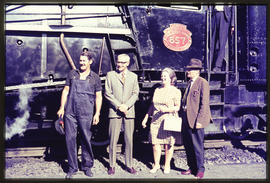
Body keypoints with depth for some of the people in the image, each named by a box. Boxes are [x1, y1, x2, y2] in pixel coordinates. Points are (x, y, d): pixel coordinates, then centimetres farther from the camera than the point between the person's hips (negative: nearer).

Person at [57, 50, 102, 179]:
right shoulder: (72, 74, 11)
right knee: (70, 139, 2)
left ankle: (87, 166, 19)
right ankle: (72, 168, 14)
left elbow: (98, 97, 6)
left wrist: (97, 113, -2)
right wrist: (62, 108, 6)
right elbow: (66, 91, 13)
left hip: (85, 114, -2)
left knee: (86, 140, 3)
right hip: (70, 112, 2)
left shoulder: (95, 78, 6)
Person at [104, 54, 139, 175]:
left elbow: (135, 93, 8)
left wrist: (126, 106, -7)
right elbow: (107, 93, 1)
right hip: (114, 111, -2)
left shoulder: (133, 76, 14)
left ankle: (129, 165, 13)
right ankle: (112, 166, 9)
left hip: (129, 111, 2)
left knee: (129, 139, 3)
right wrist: (118, 106, -9)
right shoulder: (110, 75, 7)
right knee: (113, 139, -1)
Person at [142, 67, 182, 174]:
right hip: (156, 121, 4)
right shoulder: (157, 90, 15)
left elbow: (177, 107, -6)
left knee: (168, 144, 3)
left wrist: (167, 109, -22)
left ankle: (167, 165, 18)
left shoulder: (176, 91, -1)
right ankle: (156, 164, 18)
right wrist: (146, 117, 16)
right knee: (155, 143, 3)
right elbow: (152, 105, 19)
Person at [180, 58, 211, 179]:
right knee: (187, 145, 13)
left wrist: (199, 120, -19)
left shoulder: (203, 83, -10)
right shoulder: (190, 82, 16)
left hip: (196, 120, -8)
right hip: (186, 119, 8)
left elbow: (204, 103, -15)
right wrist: (182, 115, 14)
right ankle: (192, 168, 27)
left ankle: (200, 170, 17)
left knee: (197, 146, 1)